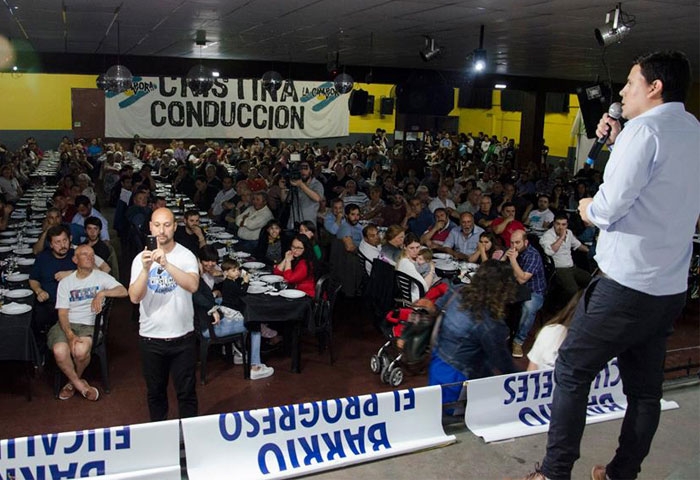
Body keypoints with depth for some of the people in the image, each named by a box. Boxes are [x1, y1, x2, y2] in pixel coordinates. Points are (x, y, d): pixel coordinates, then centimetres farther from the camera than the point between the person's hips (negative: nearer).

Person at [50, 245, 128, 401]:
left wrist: (102, 293, -25)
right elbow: (62, 313, 1)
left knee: (81, 350, -32)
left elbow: (123, 291, -8)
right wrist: (70, 335, -16)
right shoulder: (65, 282, 10)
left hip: (89, 325, -1)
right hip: (66, 325, 2)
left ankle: (73, 381, 4)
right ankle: (81, 385, -2)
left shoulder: (101, 277, 7)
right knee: (60, 351, -29)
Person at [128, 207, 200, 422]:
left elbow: (193, 286, -25)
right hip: (150, 337, 2)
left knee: (186, 392, 9)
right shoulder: (141, 259, -2)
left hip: (182, 336, -2)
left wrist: (166, 264, -36)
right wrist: (145, 269, -28)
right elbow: (134, 297, -13)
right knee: (155, 392, 17)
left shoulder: (186, 256, -7)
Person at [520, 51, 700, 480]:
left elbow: (609, 206, -20)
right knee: (645, 388, 13)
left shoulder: (645, 128, -13)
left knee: (573, 370, 3)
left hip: (625, 283, -8)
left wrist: (589, 208, 1)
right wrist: (618, 142, 16)